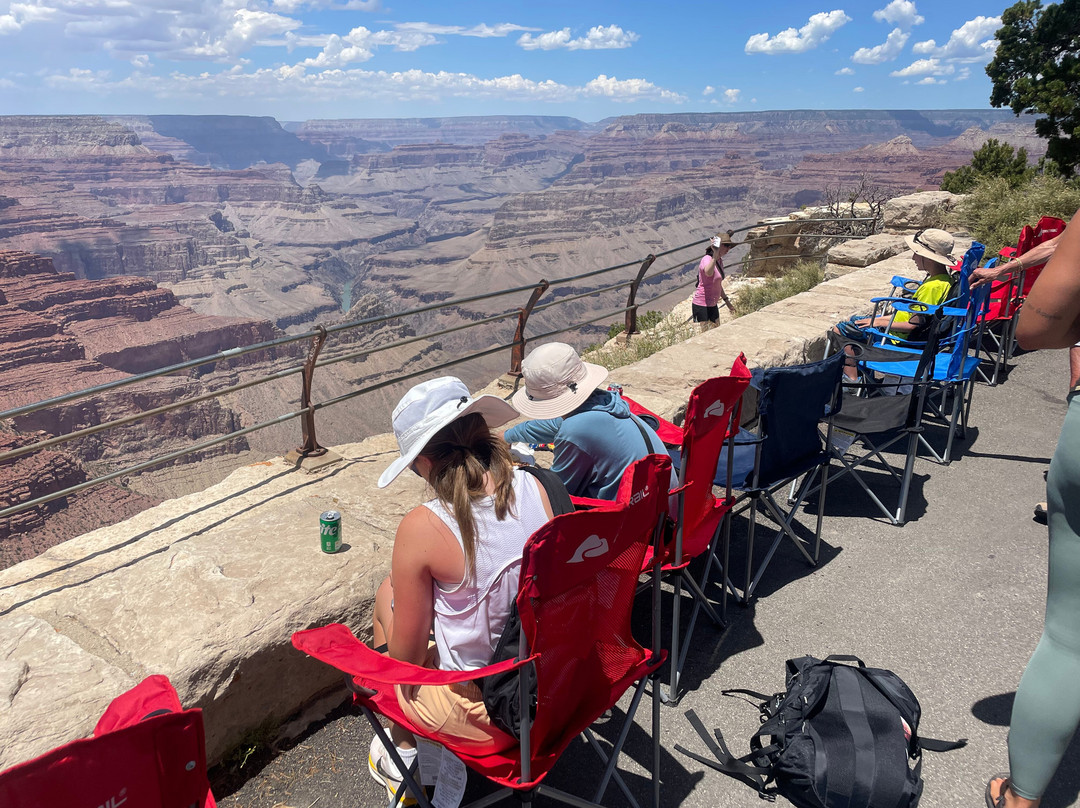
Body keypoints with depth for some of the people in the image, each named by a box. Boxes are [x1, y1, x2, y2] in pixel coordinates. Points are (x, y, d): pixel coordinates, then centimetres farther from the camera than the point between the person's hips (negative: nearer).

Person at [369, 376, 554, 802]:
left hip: (486, 715, -5)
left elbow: (407, 654, -13)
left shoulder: (421, 528, -25)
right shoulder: (535, 487, -11)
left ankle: (403, 755, 33)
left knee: (385, 594, 16)